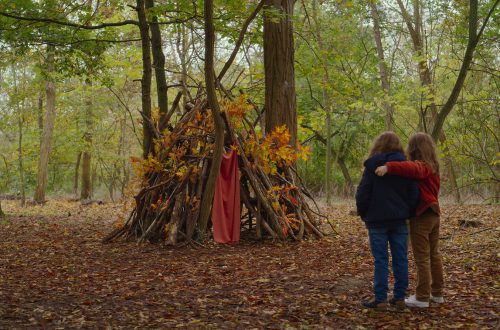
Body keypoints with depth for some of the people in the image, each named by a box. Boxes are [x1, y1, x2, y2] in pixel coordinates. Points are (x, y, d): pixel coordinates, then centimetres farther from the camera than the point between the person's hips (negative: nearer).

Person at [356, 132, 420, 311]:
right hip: (399, 220, 3)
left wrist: (363, 214, 7)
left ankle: (380, 299, 1)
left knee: (380, 259, 0)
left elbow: (362, 193, -6)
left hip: (377, 220, -3)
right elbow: (413, 194, 5)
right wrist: (407, 213, 16)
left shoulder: (372, 165, -6)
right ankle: (399, 297, 13)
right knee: (400, 258, 8)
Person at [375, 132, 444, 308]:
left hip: (421, 216, -9)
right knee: (434, 254, 16)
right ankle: (437, 293, 24)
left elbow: (411, 168, -39)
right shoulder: (433, 167, 13)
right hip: (434, 214, 9)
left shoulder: (421, 166, -16)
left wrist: (388, 167, -48)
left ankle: (422, 297, 1)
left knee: (422, 258, -4)